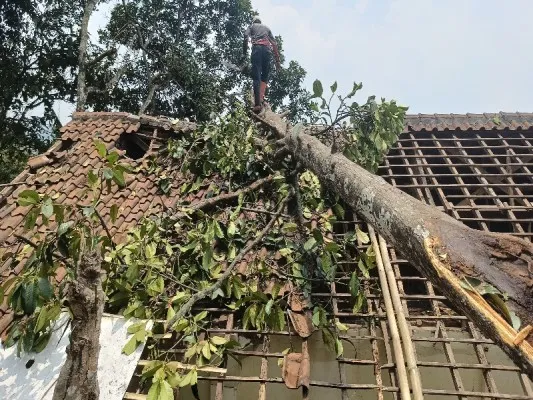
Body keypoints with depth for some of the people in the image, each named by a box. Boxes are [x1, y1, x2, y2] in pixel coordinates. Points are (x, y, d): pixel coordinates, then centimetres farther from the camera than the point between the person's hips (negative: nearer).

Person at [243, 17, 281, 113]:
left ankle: (257, 103, -25)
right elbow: (274, 43, 20)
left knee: (256, 77, -11)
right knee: (265, 75, 11)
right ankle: (261, 99, -9)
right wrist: (277, 60, 15)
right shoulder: (267, 28, 33)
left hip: (257, 48, -2)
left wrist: (244, 53, 1)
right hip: (267, 49, 2)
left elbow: (246, 36, 4)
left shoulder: (251, 26, 26)